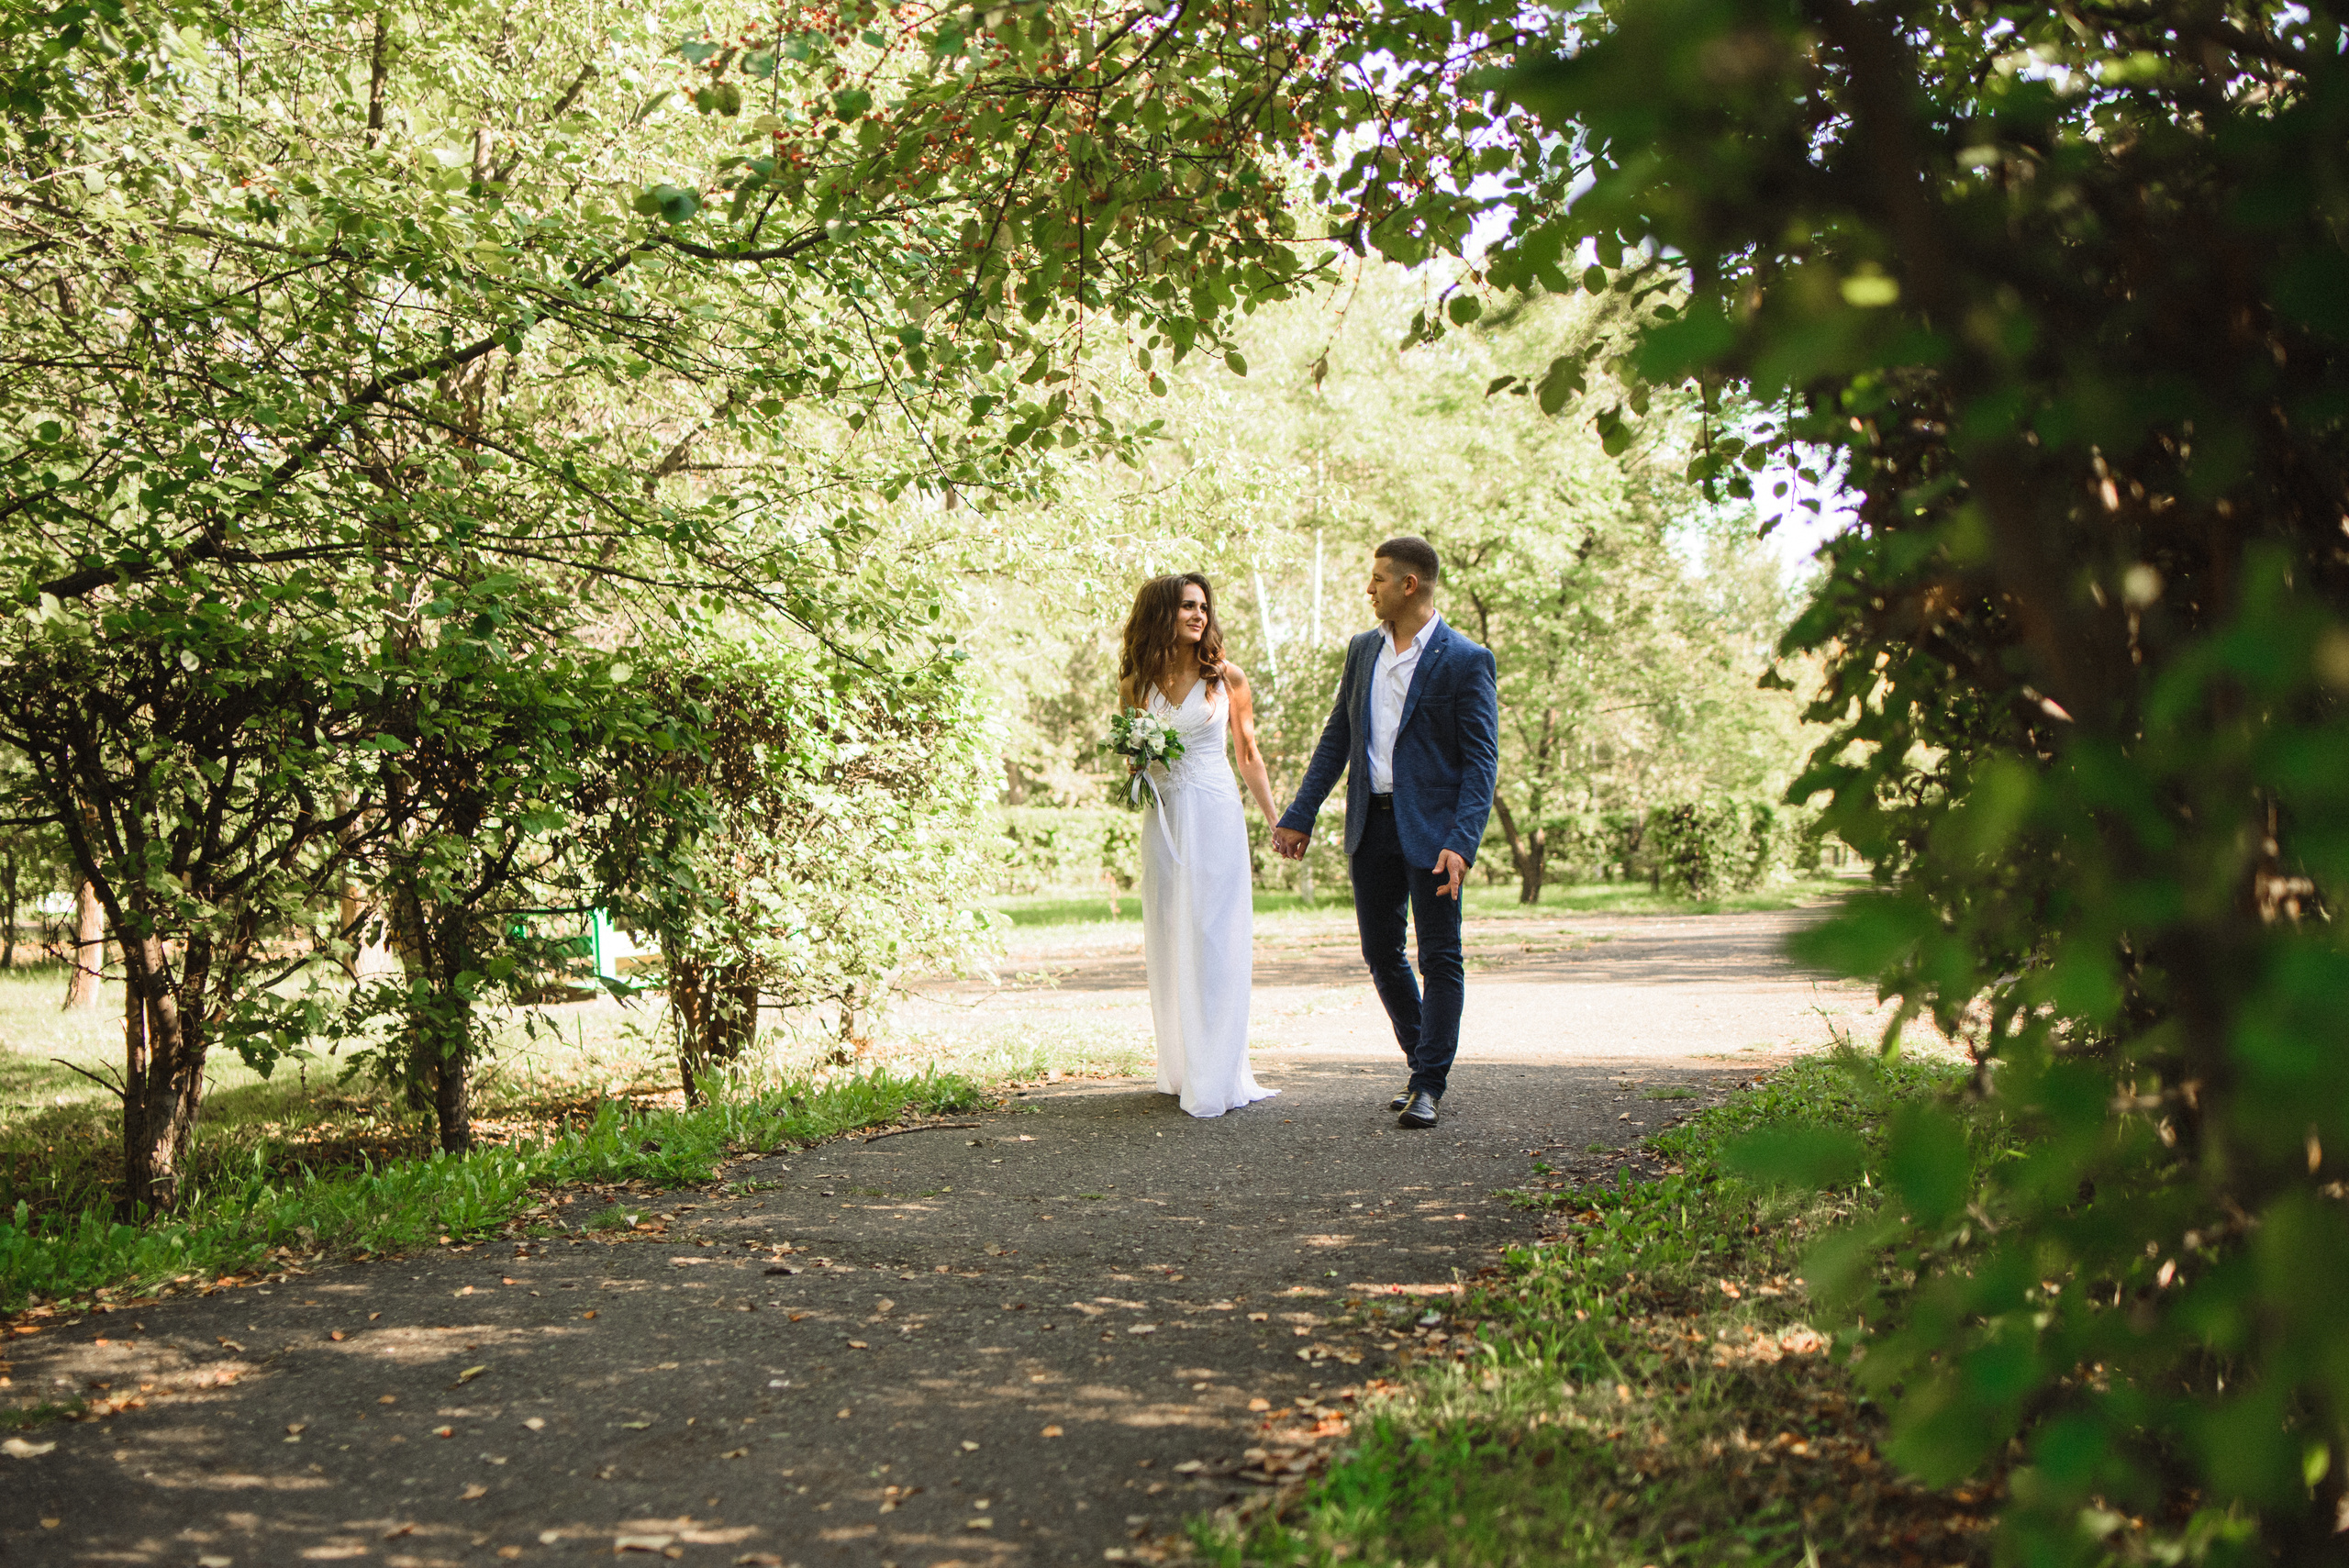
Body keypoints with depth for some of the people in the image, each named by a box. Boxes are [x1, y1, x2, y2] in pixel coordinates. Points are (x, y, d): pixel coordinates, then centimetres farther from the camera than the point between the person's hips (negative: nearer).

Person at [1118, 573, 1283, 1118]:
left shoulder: (1226, 677, 2)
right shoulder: (1135, 684, 7)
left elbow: (1249, 755, 8)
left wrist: (1278, 822, 8)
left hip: (1215, 817, -3)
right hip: (1163, 820, 3)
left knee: (1214, 940, -5)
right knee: (1168, 944, 6)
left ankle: (1216, 1079, -2)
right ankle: (1180, 1071, 15)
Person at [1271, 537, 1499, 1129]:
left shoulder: (1465, 661, -7)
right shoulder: (1363, 650, 12)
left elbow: (1481, 761, -11)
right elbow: (1337, 738, 17)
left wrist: (1462, 842, -22)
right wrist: (1299, 815, 13)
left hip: (1431, 829, -6)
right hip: (1371, 825, 6)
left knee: (1440, 957, -1)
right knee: (1381, 953, 11)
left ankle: (1429, 1086, 6)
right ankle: (1423, 1064, 27)